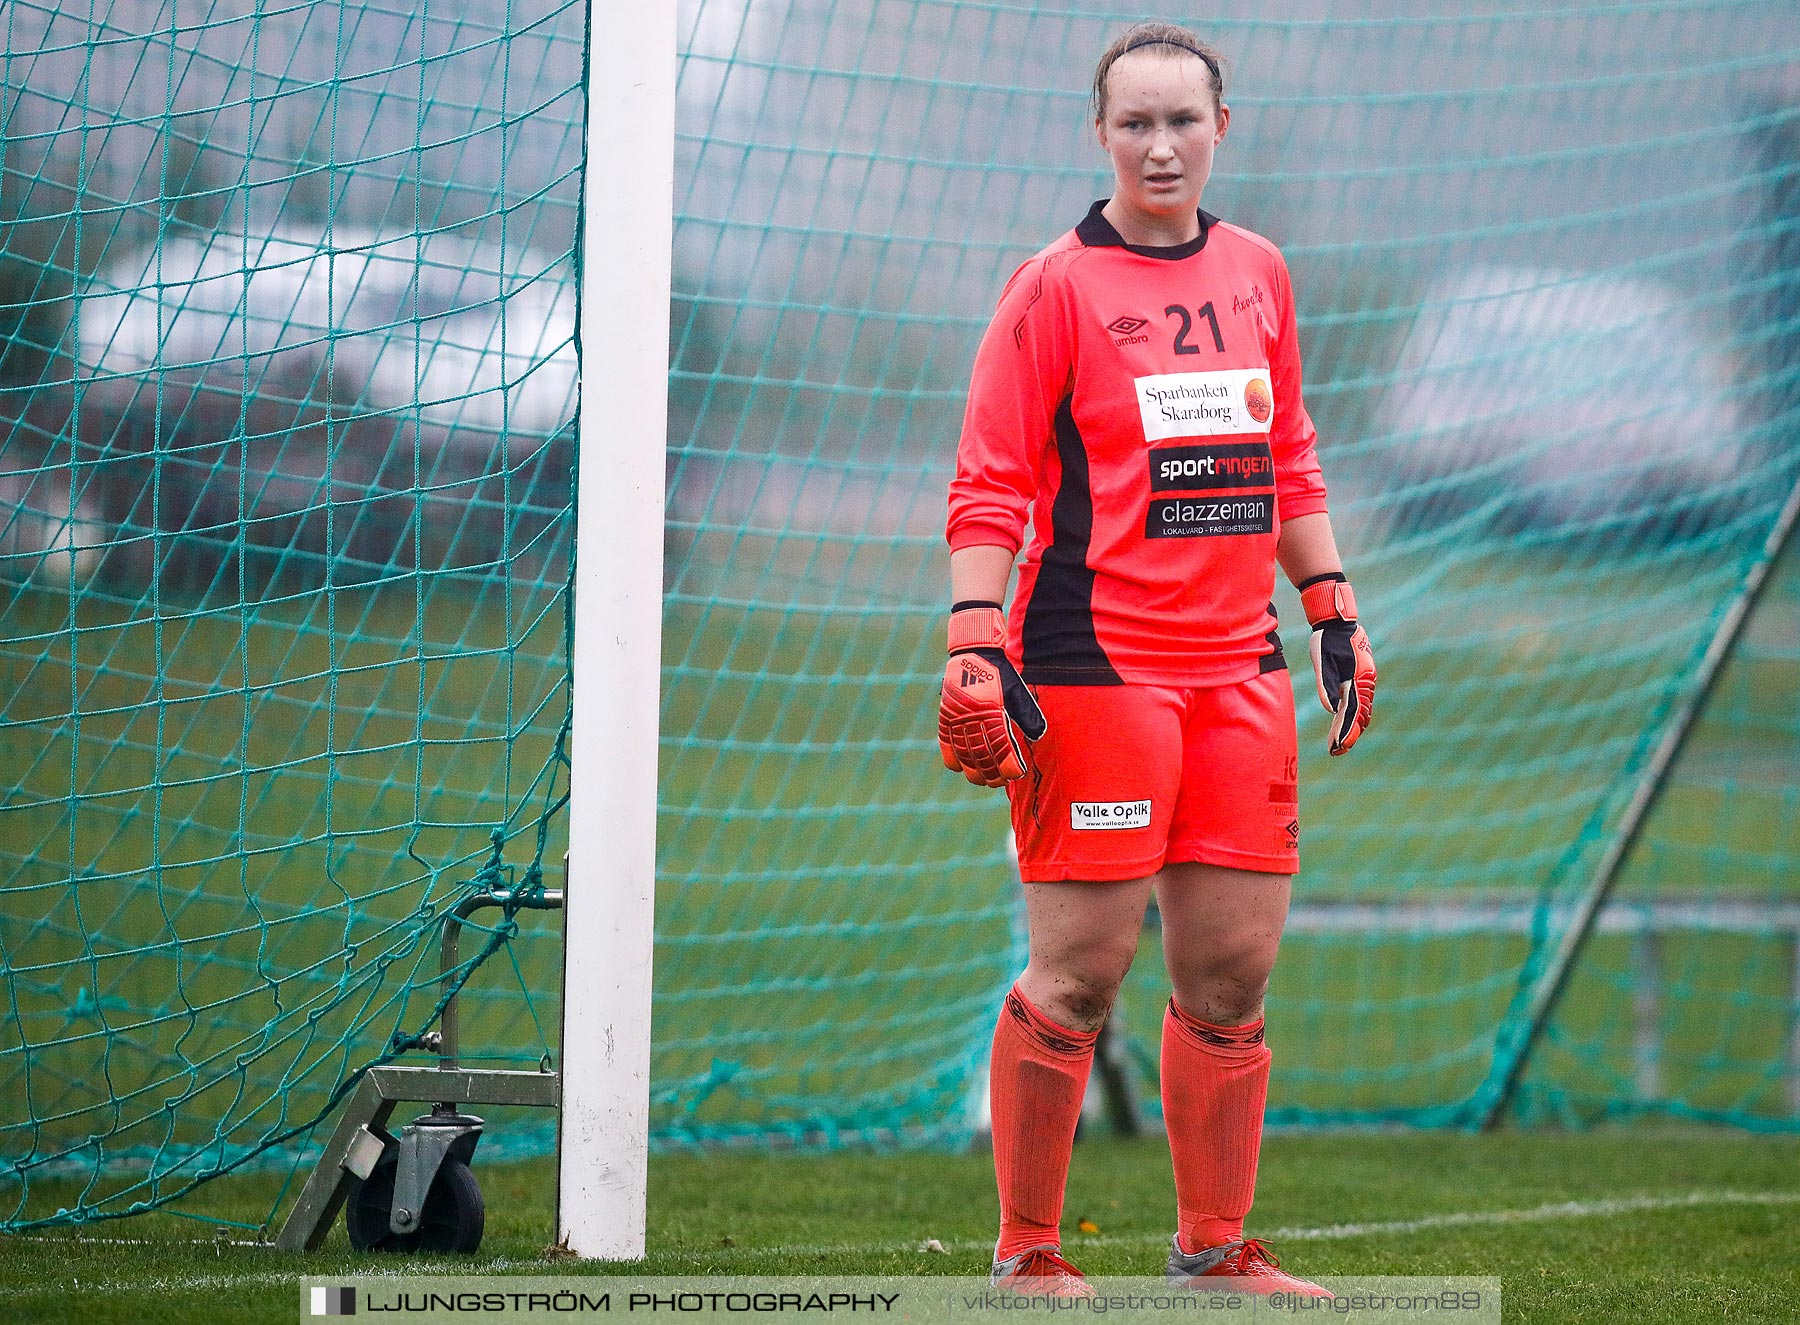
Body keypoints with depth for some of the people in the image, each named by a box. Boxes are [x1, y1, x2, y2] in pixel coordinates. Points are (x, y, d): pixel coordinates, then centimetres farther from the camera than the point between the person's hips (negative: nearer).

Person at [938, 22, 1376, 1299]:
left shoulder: (1257, 273, 13)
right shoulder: (1056, 287, -4)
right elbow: (989, 486, -7)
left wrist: (1334, 612, 18)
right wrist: (977, 653, -15)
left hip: (1238, 670, 6)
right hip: (1093, 661, -6)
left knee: (1234, 969, 6)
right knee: (1079, 974, -5)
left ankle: (1214, 1245, 16)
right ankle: (1027, 1251, 5)